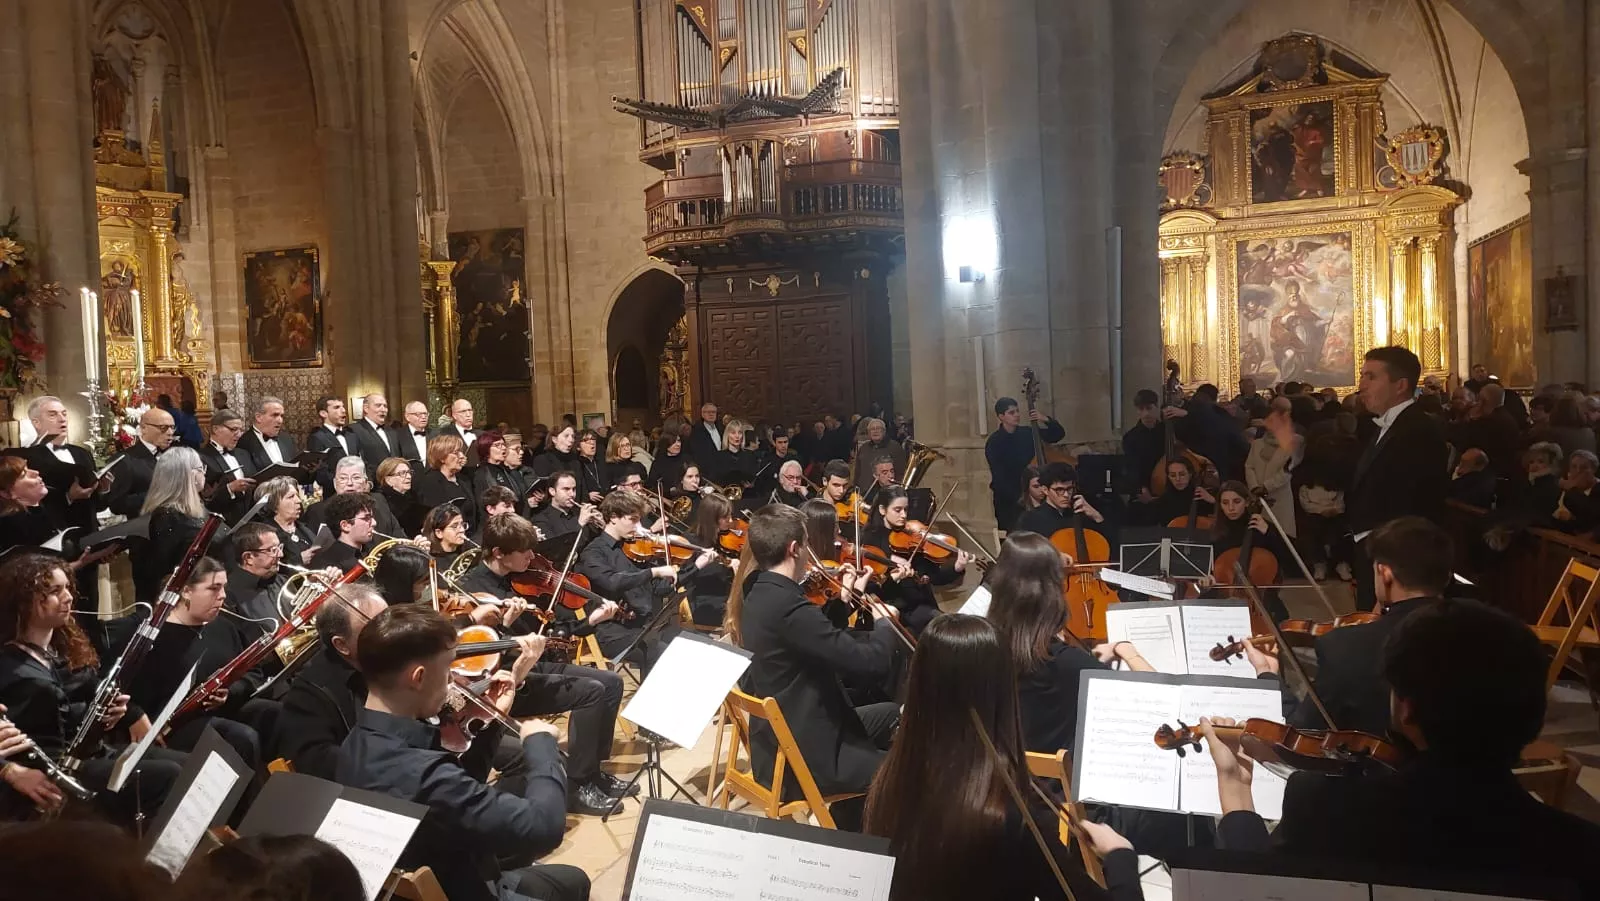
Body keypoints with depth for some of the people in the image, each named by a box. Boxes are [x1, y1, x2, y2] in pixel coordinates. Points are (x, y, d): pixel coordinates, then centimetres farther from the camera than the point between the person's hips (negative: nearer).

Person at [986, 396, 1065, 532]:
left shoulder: (1027, 433, 5)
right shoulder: (994, 442, -8)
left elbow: (1059, 434, 7)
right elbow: (999, 477, -14)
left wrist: (1045, 420, -11)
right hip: (1007, 497, -3)